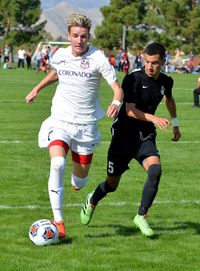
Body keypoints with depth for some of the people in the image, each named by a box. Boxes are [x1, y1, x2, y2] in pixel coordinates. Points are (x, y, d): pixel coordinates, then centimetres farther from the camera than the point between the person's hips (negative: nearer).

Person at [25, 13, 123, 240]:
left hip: (86, 124, -1)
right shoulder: (59, 55, 0)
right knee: (57, 164, -25)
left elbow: (117, 87, -15)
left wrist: (116, 102, -35)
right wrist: (37, 89, 21)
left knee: (81, 177, 7)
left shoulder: (97, 58, -11)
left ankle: (77, 184, 48)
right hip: (60, 120, 1)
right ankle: (57, 220, -20)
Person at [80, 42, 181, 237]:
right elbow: (130, 111, -24)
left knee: (155, 170, -25)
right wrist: (153, 118, -38)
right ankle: (92, 202, 40)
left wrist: (175, 124, 33)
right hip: (124, 135, -3)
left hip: (145, 137, 4)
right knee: (112, 184, 6)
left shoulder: (166, 82, 2)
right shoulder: (133, 79, -16)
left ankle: (141, 216, -11)